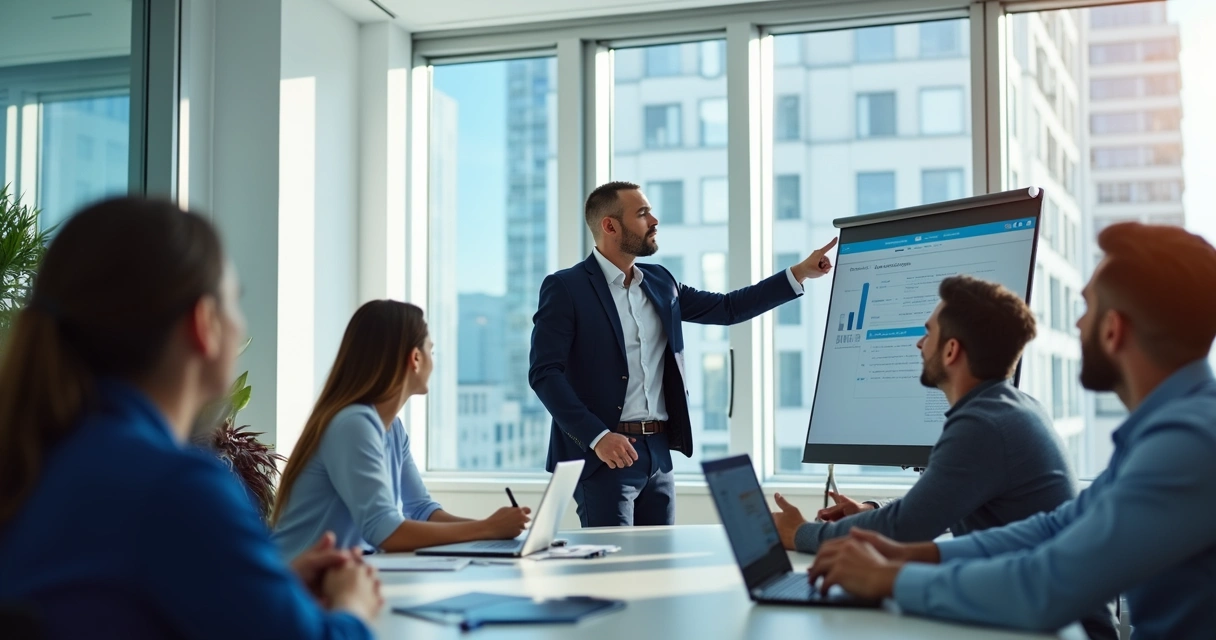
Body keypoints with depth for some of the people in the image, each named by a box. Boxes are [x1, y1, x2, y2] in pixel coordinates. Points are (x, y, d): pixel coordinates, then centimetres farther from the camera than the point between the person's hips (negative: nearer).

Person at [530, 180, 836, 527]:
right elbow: (544, 373, -13)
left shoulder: (660, 283, 13)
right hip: (602, 455, -6)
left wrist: (800, 273, 14)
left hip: (658, 452, 7)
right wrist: (597, 436, -22)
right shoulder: (565, 288, -7)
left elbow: (726, 307, 19)